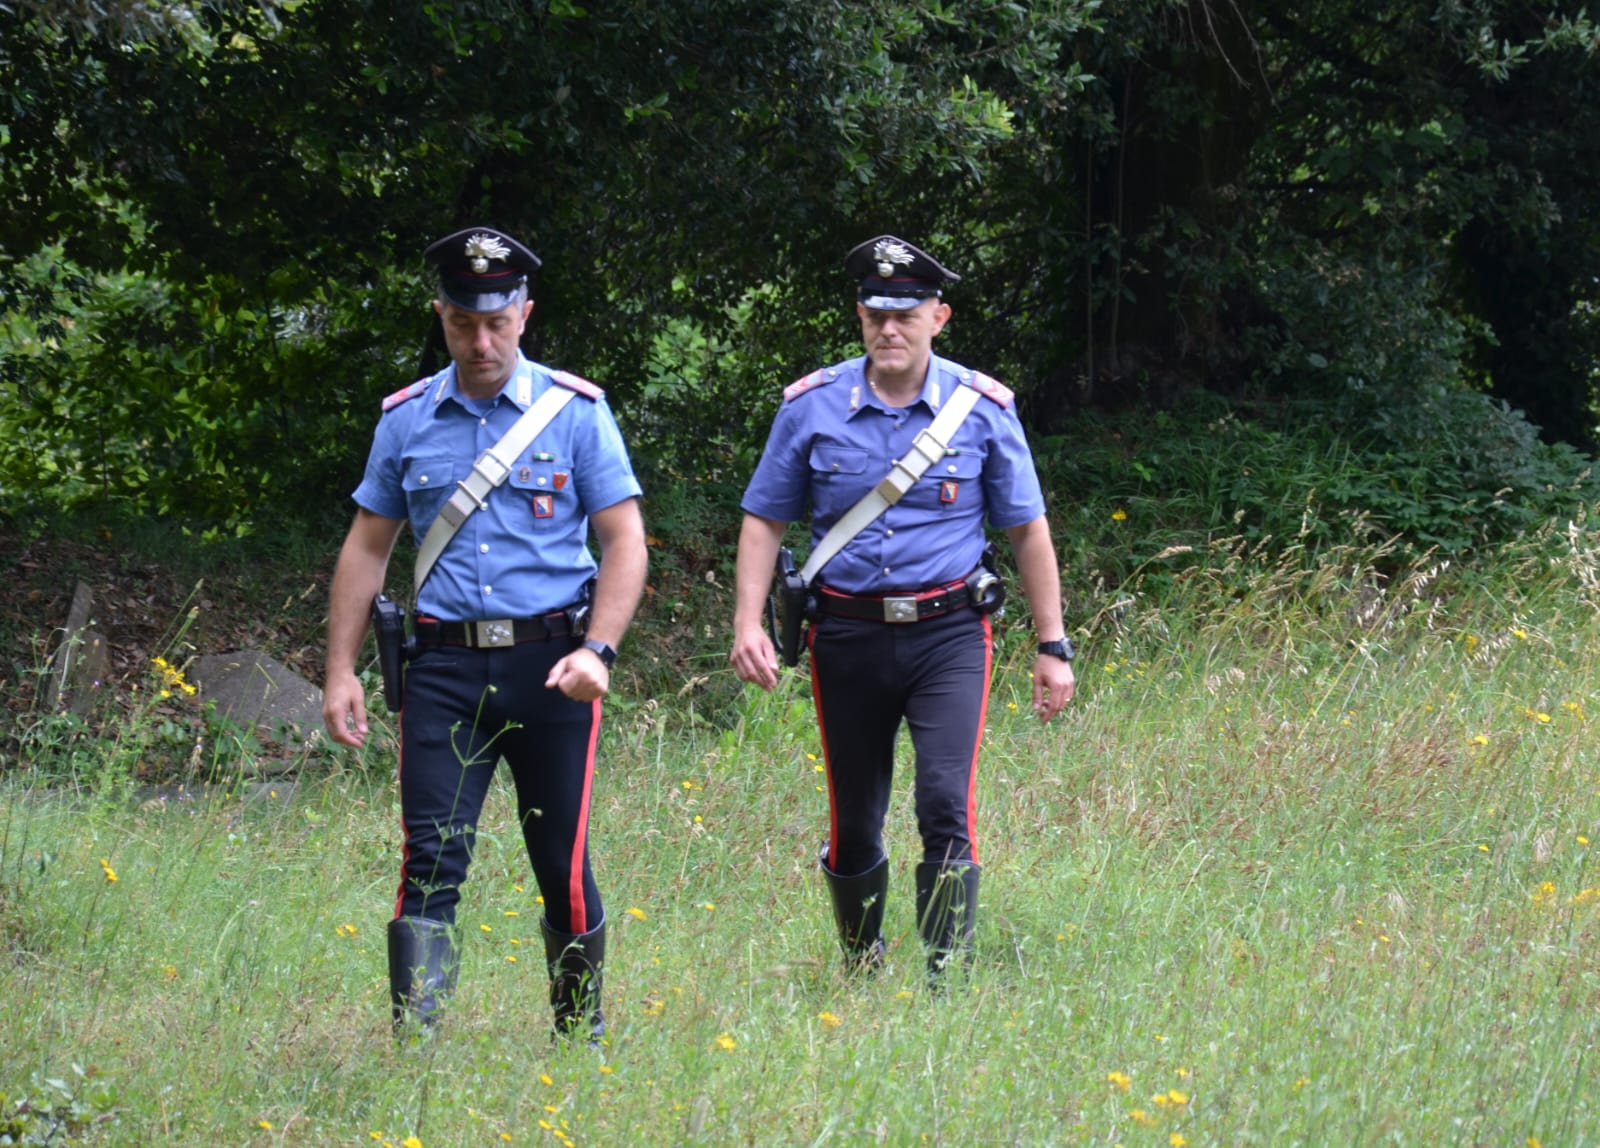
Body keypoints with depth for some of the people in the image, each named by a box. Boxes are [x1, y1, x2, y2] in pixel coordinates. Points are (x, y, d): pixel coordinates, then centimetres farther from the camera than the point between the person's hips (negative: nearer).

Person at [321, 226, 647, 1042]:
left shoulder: (575, 412, 2)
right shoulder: (406, 420, 8)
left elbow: (625, 543, 1)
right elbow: (367, 548, 14)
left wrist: (597, 651, -13)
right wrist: (341, 670, 7)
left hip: (549, 662, -1)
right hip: (445, 665, 1)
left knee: (563, 865, 4)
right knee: (431, 859, -8)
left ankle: (581, 1036, 21)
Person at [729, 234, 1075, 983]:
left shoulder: (981, 409, 0)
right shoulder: (812, 407, 1)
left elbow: (1028, 531, 6)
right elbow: (764, 521, 9)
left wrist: (1052, 647, 5)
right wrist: (748, 622, -4)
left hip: (947, 635, -2)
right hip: (848, 635, 2)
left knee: (946, 805, -18)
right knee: (853, 823, 10)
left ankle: (950, 979, -15)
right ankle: (860, 968, 32)